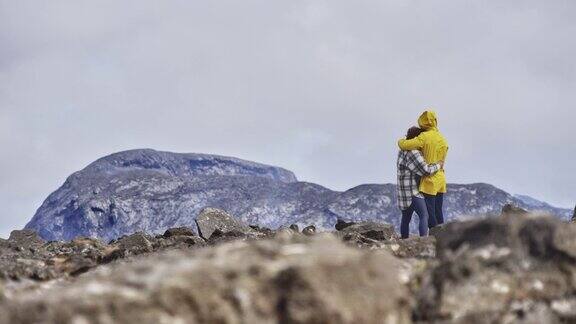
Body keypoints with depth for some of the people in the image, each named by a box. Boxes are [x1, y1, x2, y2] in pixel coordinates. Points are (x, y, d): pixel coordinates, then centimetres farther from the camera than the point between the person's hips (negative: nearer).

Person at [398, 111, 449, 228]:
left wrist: (401, 141, 2)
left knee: (429, 213, -4)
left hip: (429, 180, -8)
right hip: (441, 179, 8)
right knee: (438, 212, 13)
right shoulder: (442, 139, 11)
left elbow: (404, 145, -20)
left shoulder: (425, 137, -13)